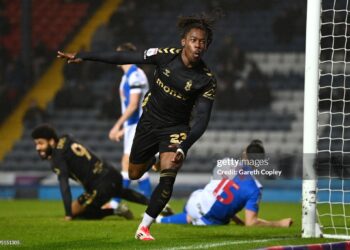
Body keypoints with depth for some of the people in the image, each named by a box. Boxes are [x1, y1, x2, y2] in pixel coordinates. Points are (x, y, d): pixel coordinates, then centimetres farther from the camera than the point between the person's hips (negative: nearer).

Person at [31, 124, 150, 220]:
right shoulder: (67, 141, 8)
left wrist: (68, 215, -24)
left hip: (103, 185, -9)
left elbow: (64, 186, -22)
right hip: (114, 176, 9)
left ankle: (115, 211, -4)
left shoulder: (58, 156, -16)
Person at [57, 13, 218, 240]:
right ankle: (154, 158, 52)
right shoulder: (165, 56, -18)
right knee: (134, 174, 16)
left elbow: (201, 120, -20)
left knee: (167, 179, -21)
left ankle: (144, 227, -6)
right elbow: (124, 58, -12)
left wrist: (183, 149, -35)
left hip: (176, 129, -2)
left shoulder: (207, 80, -21)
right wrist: (82, 57, -9)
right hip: (149, 123, 2)